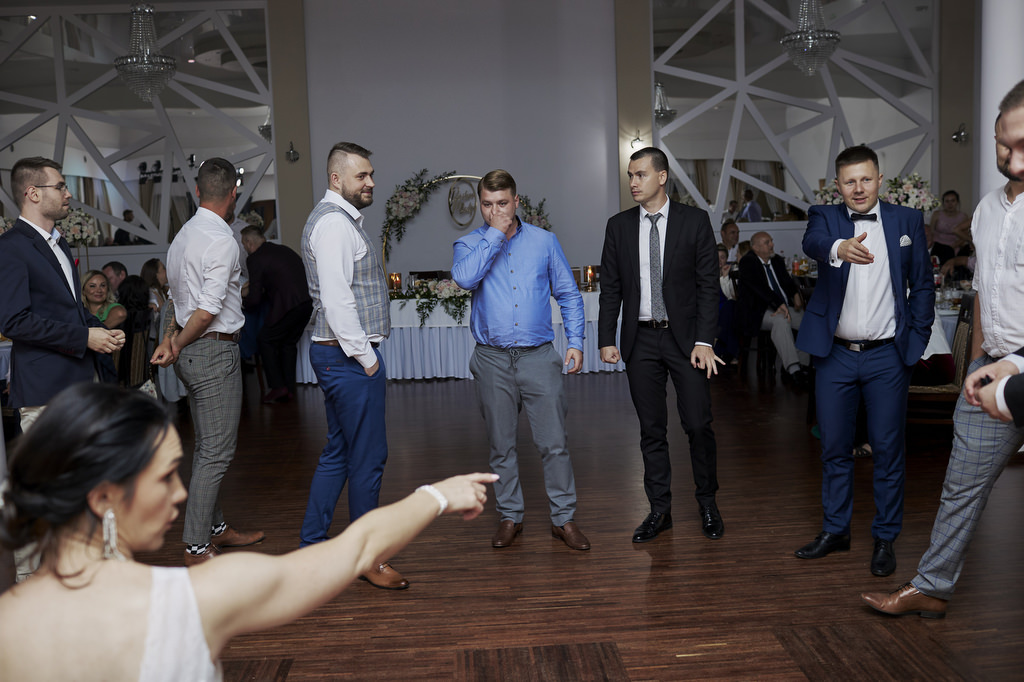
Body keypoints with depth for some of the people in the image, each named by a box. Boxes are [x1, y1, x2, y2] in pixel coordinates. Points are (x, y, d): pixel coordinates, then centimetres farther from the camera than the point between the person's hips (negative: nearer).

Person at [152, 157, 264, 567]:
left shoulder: (183, 235, 13)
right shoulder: (222, 240, -17)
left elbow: (176, 294, 14)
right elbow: (209, 308, -20)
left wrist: (170, 338, 4)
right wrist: (177, 347, -9)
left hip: (192, 351, 10)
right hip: (215, 352, -10)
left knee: (208, 447, 18)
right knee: (216, 452, -2)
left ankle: (215, 528, 30)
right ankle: (196, 548, 6)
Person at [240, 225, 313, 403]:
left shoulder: (255, 258, -2)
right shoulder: (283, 249, 19)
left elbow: (255, 298, -3)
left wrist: (243, 303, 19)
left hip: (287, 305, -7)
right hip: (308, 301, 8)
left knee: (266, 340, 11)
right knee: (288, 342, 20)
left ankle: (278, 386, 7)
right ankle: (289, 388, 22)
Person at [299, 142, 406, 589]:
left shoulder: (342, 219, 19)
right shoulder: (334, 222, -14)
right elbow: (336, 299, -23)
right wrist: (366, 357, -18)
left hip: (345, 356, 11)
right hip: (349, 357, -11)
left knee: (338, 452, 16)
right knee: (368, 456, -2)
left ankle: (310, 547, 26)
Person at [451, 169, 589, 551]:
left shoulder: (544, 241, 7)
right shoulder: (469, 245, 4)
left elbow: (568, 295, 10)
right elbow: (464, 278, -20)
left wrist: (576, 342, 1)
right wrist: (495, 234, -13)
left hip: (538, 357, 0)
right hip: (492, 360, 0)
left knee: (554, 443, 0)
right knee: (501, 445, 10)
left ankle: (564, 519, 13)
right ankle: (509, 516, 25)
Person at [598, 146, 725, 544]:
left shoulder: (694, 221, -1)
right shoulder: (618, 226, 7)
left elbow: (708, 284, -3)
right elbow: (610, 288, 8)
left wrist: (704, 340, -11)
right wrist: (606, 340, 1)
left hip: (685, 337, -2)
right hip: (640, 340, 2)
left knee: (698, 425, -1)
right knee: (651, 429, 8)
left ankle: (707, 502, 21)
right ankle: (659, 510, 20)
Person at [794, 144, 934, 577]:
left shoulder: (907, 221, 5)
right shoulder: (825, 217, 2)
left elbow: (922, 285, 8)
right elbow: (812, 241, -23)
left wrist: (917, 341, 0)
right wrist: (839, 248, -46)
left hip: (887, 356, 0)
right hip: (835, 355, 0)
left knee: (887, 451, 5)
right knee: (834, 448, 10)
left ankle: (885, 538, 20)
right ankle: (835, 530, 26)